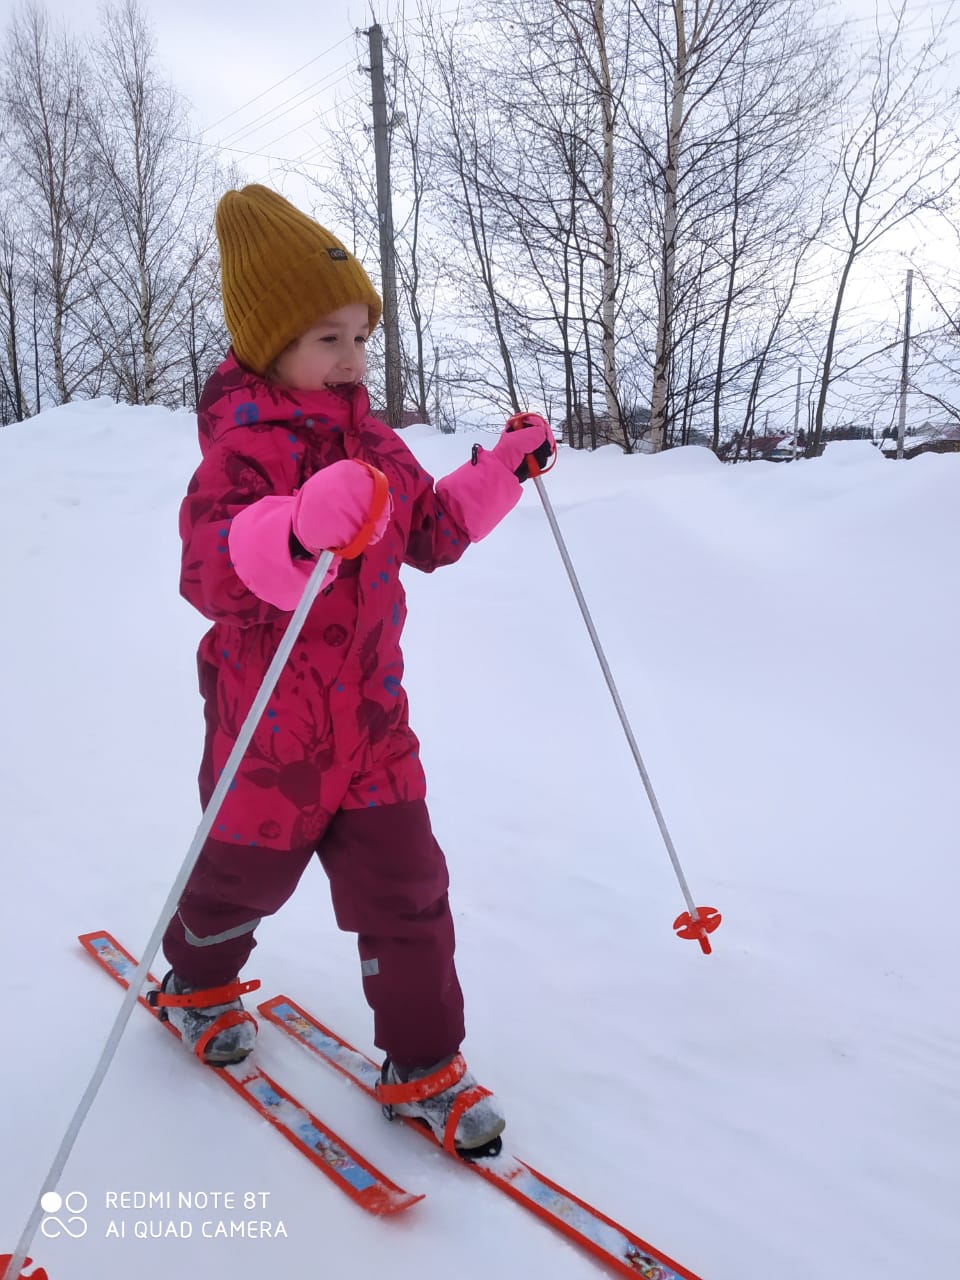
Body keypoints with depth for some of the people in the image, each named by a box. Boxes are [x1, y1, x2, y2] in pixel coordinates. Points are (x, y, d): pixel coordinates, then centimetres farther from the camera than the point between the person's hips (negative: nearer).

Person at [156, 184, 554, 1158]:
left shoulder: (369, 441, 6)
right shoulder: (243, 448, -19)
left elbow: (432, 530, 19)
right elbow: (209, 570, -37)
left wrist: (502, 471, 9)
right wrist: (298, 532, -57)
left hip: (373, 721, 6)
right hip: (272, 732, -5)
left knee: (406, 891, 7)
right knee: (246, 877, 18)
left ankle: (422, 1068, 24)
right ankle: (198, 984, 52)